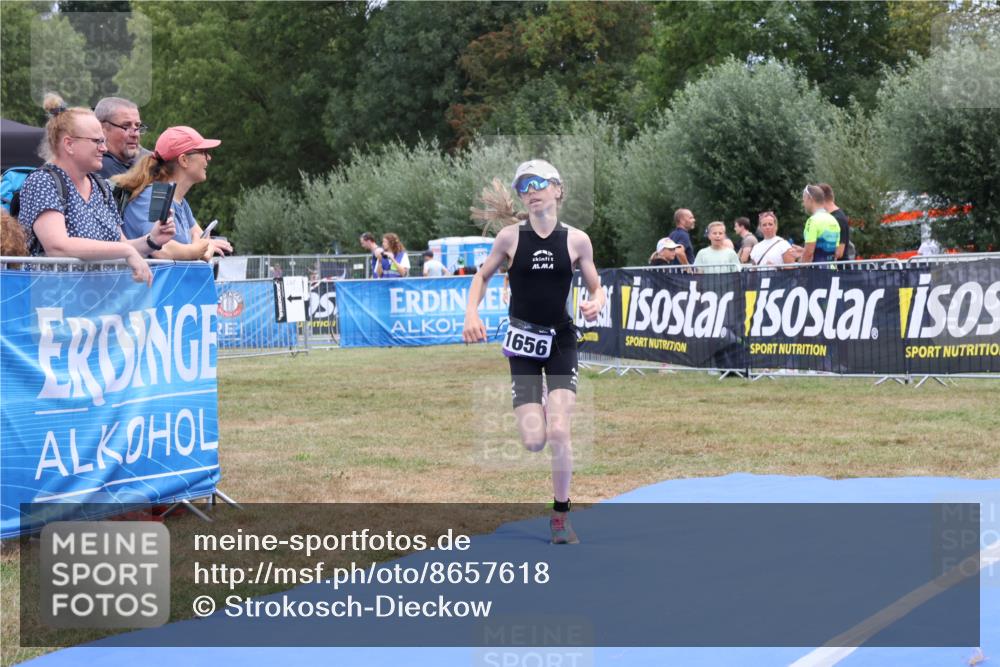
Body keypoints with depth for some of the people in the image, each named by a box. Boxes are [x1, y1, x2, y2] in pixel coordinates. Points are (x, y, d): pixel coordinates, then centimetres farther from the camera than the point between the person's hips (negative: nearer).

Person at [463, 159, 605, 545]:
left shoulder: (576, 240, -3)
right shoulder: (510, 237, -3)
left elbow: (597, 288, 6)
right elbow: (482, 275, 10)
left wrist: (596, 304, -16)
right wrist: (471, 313, -5)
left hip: (561, 340, 0)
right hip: (524, 341, 0)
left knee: (558, 431, -15)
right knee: (533, 441, -10)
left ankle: (561, 514, 2)